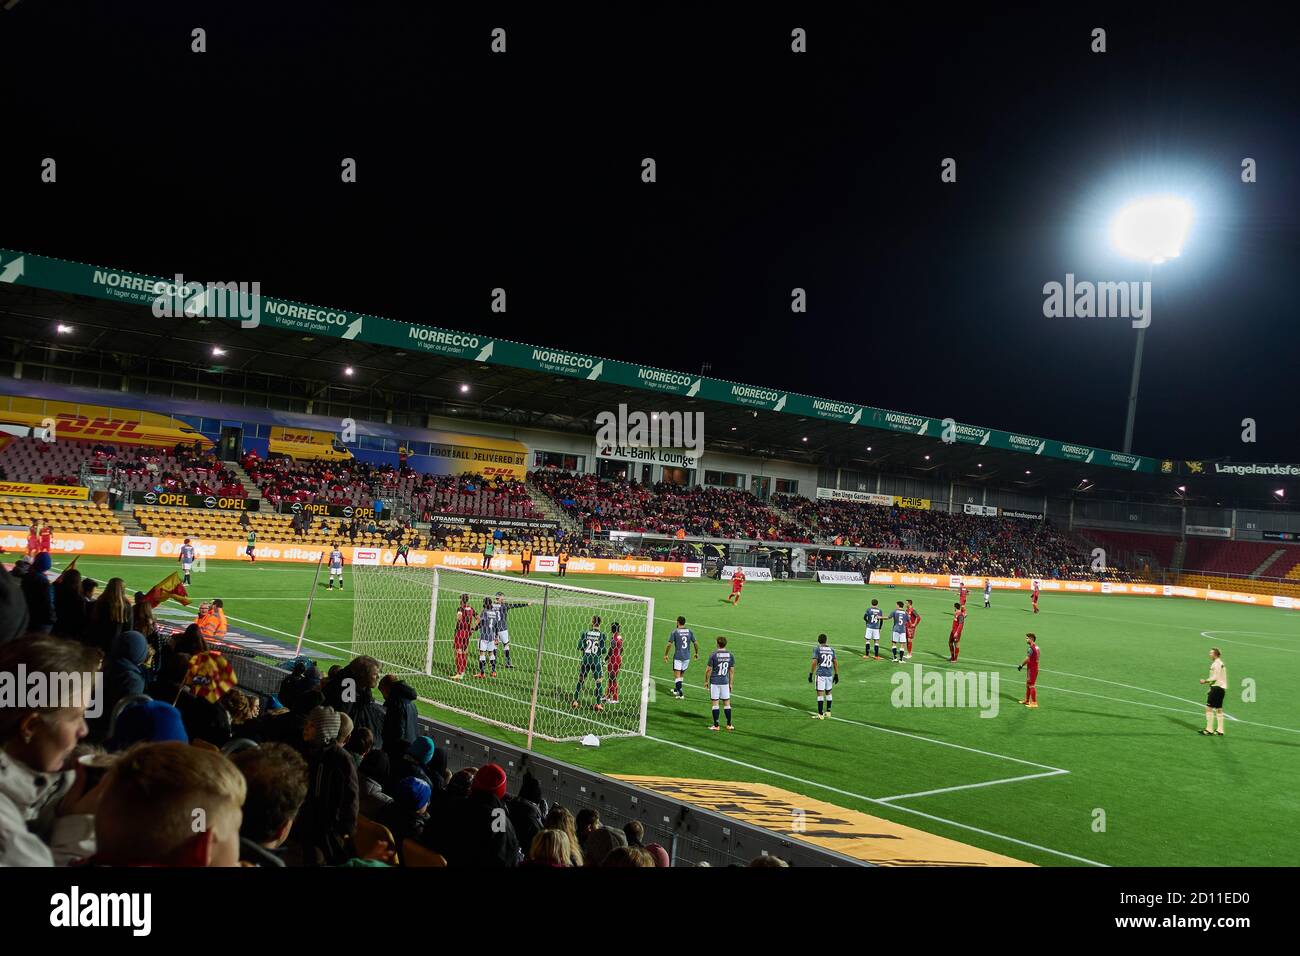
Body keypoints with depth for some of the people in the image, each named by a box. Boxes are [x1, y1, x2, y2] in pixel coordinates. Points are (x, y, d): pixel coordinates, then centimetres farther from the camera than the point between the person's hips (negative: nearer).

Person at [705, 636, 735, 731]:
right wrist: (731, 684, 12)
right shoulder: (730, 655, 1)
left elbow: (709, 670, -7)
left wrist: (706, 681, 6)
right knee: (727, 703, 11)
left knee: (715, 704, 2)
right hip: (725, 682, 3)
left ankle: (716, 725, 5)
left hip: (714, 682, -3)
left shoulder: (713, 655, -9)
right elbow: (732, 671, 5)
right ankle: (729, 725, 15)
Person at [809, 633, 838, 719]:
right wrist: (836, 675, 15)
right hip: (829, 674, 5)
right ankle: (828, 712, 24)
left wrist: (811, 674, -7)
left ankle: (820, 714, -3)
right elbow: (835, 663, 9)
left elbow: (814, 662, -12)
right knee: (828, 692, 18)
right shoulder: (831, 649, 9)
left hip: (820, 674, -5)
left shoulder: (817, 649, -5)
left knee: (820, 693, -2)